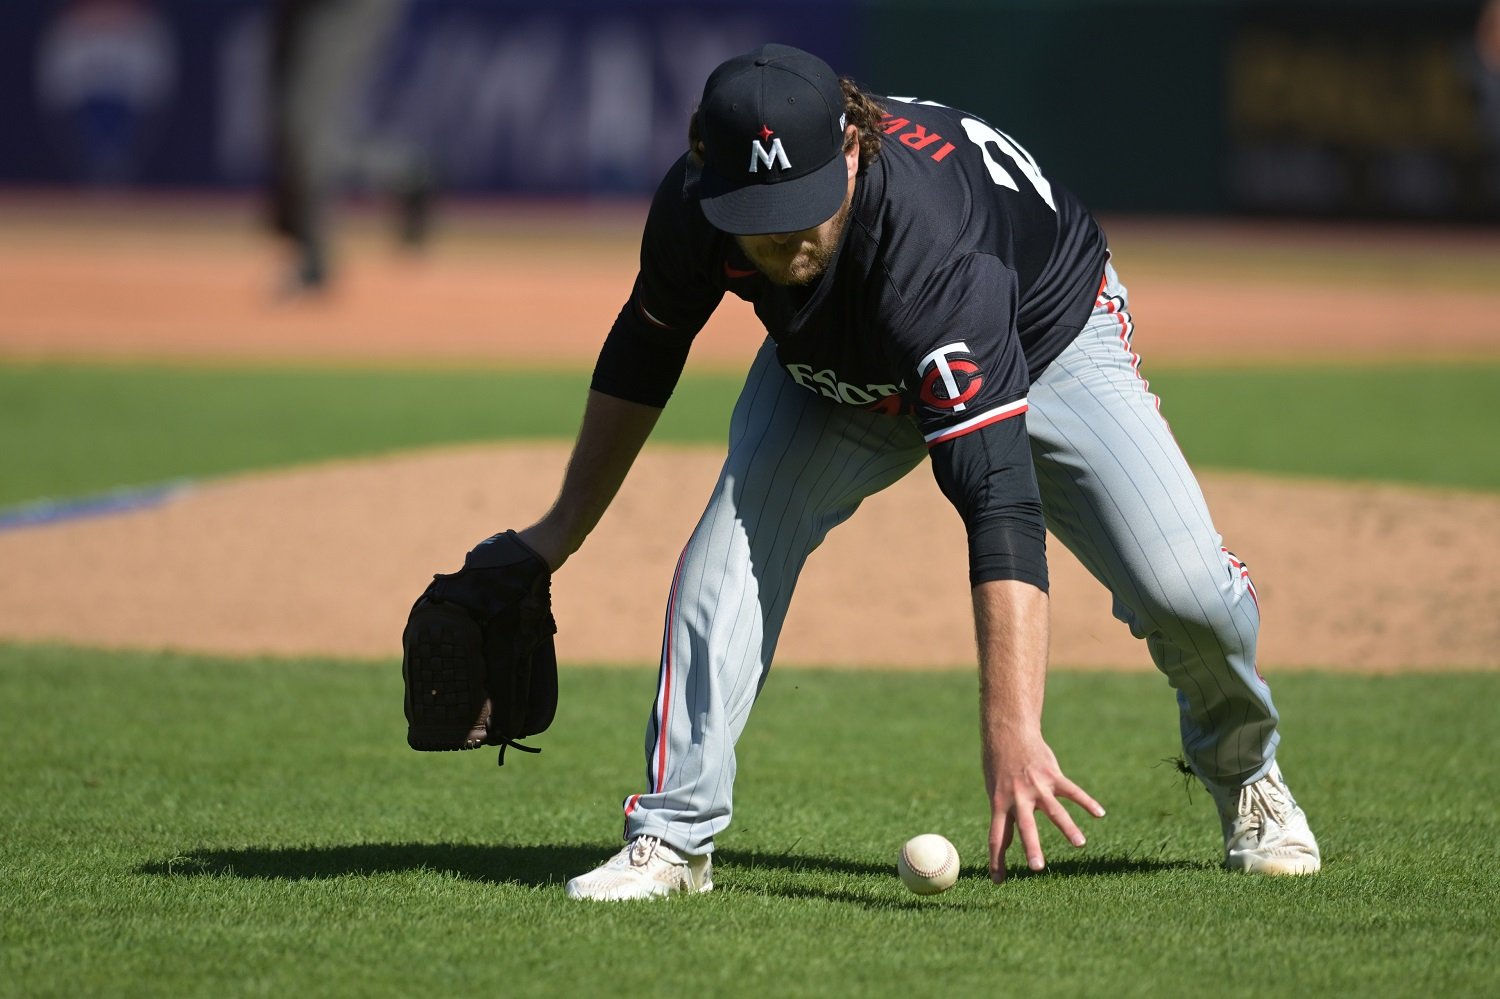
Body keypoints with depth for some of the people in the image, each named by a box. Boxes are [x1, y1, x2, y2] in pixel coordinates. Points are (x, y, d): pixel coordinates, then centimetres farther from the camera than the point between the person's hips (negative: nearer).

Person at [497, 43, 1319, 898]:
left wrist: (1011, 729, -61)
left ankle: (1243, 771, 12)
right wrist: (567, 523, 2)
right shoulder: (694, 205, -30)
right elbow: (646, 349, -5)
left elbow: (997, 495, -53)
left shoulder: (930, 253, -46)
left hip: (1049, 340, -4)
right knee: (736, 541, -22)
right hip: (836, 371, 4)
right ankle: (674, 837, -14)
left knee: (1183, 587, -20)